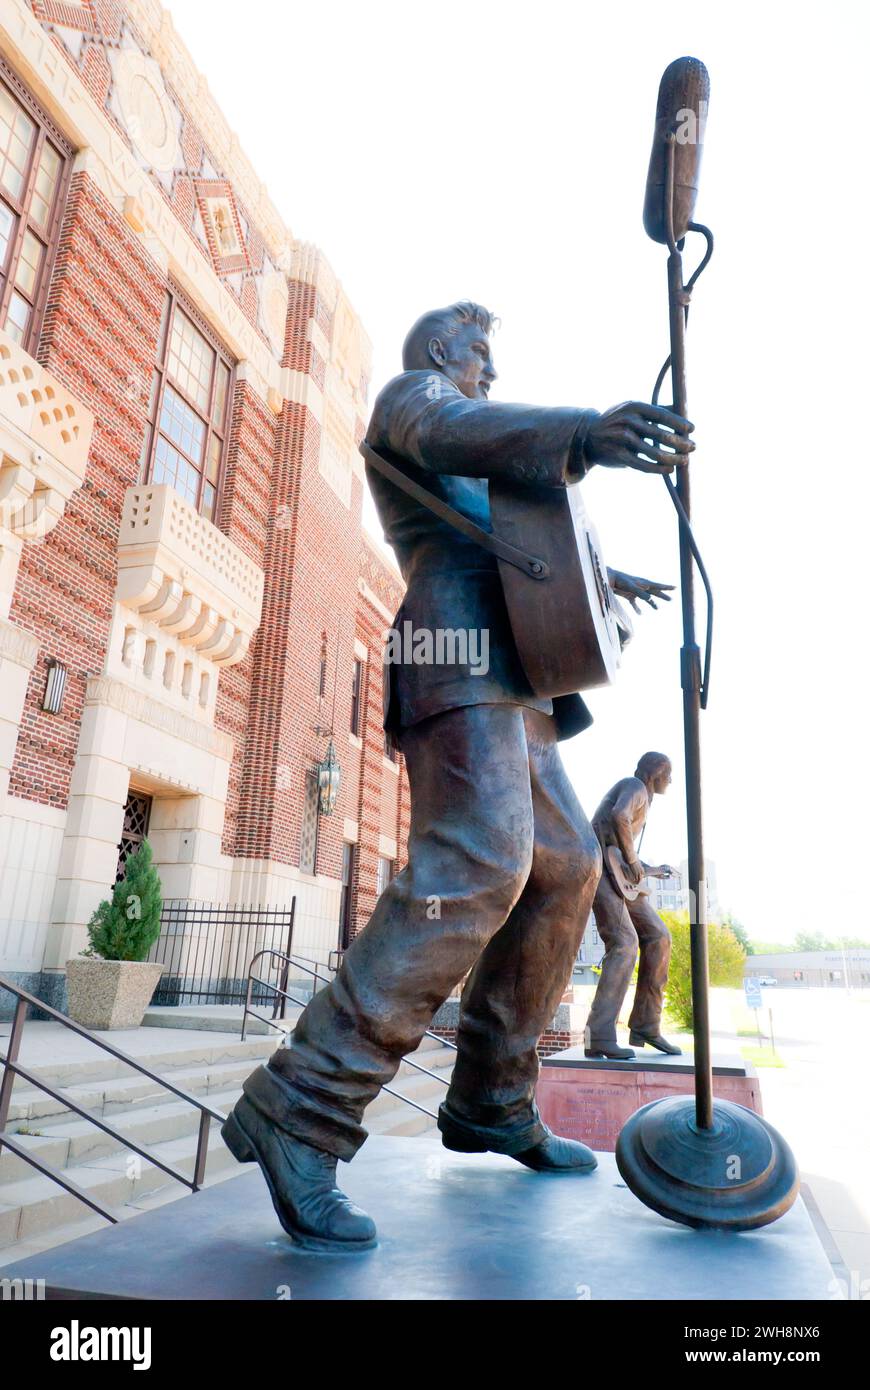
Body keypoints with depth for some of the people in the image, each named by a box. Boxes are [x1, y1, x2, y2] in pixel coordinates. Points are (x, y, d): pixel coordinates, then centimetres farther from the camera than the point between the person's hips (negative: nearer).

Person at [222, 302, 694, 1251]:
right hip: (458, 645, -10)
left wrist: (600, 580, 45)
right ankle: (298, 1115, -23)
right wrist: (579, 433, -35)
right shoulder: (409, 394, 10)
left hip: (510, 677, 10)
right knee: (476, 868, -26)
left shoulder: (472, 474, 38)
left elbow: (517, 550, 49)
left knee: (565, 867, 3)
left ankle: (490, 1103, 8)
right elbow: (457, 430, -16)